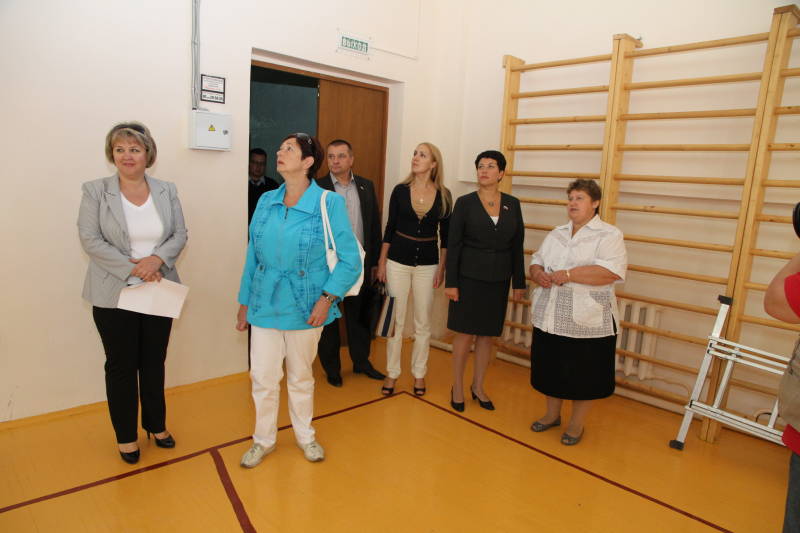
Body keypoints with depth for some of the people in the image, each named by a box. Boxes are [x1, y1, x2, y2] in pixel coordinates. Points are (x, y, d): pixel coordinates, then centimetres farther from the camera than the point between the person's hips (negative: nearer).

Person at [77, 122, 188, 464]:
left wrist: (157, 259, -17)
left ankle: (156, 425, 32)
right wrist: (133, 269, -17)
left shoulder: (166, 191, 5)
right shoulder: (95, 191, -3)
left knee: (154, 363, 14)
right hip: (114, 295, -2)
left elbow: (179, 235, 2)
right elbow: (91, 240, -9)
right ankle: (126, 436, 25)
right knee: (121, 367, 9)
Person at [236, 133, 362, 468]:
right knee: (262, 376, 7)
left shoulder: (329, 204, -10)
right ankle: (263, 439, 32)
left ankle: (304, 435, 39)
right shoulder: (266, 201, 2)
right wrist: (244, 302, 9)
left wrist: (328, 297, -19)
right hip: (265, 303, 3)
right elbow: (253, 256, 7)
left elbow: (350, 260, -10)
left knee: (301, 376, 15)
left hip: (306, 307, -2)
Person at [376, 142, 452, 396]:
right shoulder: (400, 190, -2)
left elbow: (445, 234, 4)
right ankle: (392, 373, 20)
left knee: (423, 323, 9)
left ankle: (419, 374, 25)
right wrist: (381, 262, 2)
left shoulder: (443, 195, -1)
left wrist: (441, 267, 1)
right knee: (396, 320, 6)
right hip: (398, 261, 0)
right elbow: (390, 227, 3)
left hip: (427, 264, 0)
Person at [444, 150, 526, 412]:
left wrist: (519, 282, 5)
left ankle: (478, 386, 27)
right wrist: (450, 282, -10)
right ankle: (457, 387, 21)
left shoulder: (512, 204, 4)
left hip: (498, 280, 3)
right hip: (469, 277, -3)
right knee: (465, 333, 4)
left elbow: (517, 246, 6)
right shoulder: (465, 203, -4)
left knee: (488, 334, 11)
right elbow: (453, 245, -6)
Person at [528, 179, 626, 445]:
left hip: (586, 321, -5)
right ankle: (552, 414, 35)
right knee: (551, 367, 15)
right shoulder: (556, 234, 13)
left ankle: (577, 424, 25)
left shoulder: (609, 235, -7)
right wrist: (538, 274, -9)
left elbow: (612, 272, -20)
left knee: (583, 374, 6)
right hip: (550, 316, 6)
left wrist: (568, 275, -24)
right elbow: (537, 261, 15)